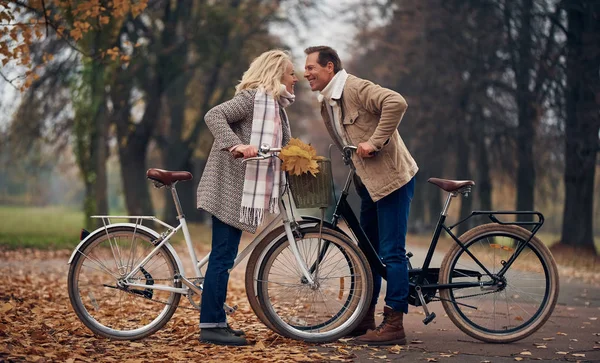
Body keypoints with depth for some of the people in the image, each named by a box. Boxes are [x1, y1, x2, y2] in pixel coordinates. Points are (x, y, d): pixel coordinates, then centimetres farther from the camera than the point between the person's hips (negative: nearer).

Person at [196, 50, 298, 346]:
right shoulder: (253, 97, -11)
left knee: (224, 256, 12)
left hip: (241, 191, 10)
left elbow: (282, 146, 18)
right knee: (223, 257, -8)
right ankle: (210, 326, -5)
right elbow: (214, 116, -22)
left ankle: (216, 322, 17)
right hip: (229, 188, -10)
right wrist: (236, 145, -33)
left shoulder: (274, 105, 19)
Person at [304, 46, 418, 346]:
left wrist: (374, 142, -28)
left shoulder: (357, 89, -15)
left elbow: (396, 103, -30)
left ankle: (394, 325, -3)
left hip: (392, 177, -10)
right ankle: (365, 319, 23)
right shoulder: (326, 104, 13)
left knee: (391, 253, -7)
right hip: (368, 183, 10)